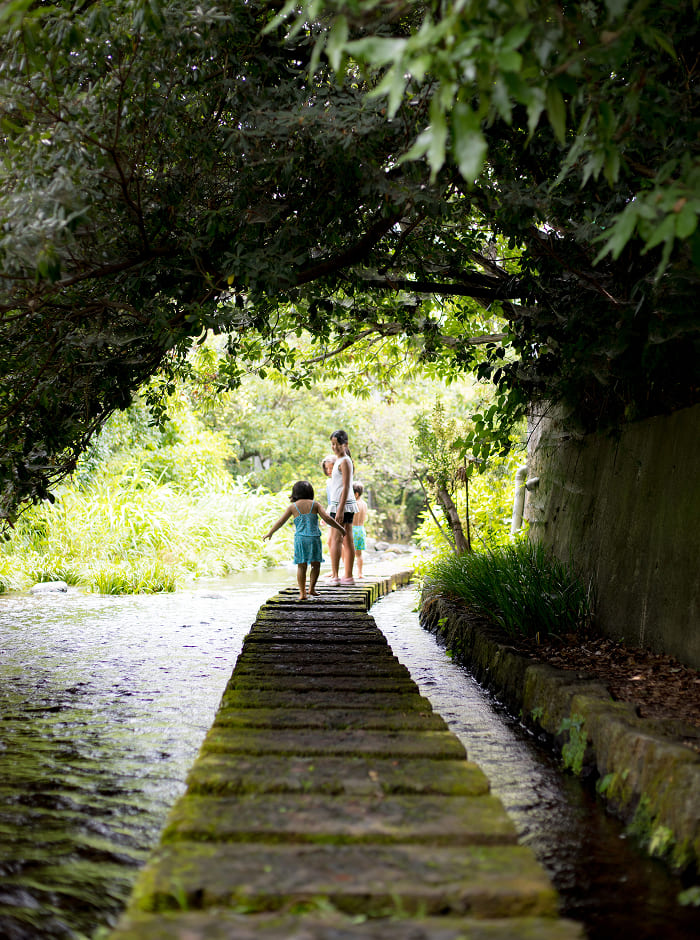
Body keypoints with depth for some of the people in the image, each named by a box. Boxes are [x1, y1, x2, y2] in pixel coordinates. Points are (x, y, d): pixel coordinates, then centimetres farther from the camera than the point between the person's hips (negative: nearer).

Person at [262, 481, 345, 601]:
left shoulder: (293, 506, 6)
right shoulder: (315, 504, 5)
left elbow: (280, 522, 8)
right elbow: (327, 518, -1)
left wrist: (269, 533, 21)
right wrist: (340, 528, 9)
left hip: (300, 538, 0)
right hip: (314, 538, 0)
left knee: (301, 566, 5)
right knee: (315, 564, 12)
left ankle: (302, 593, 2)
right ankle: (312, 588, 4)